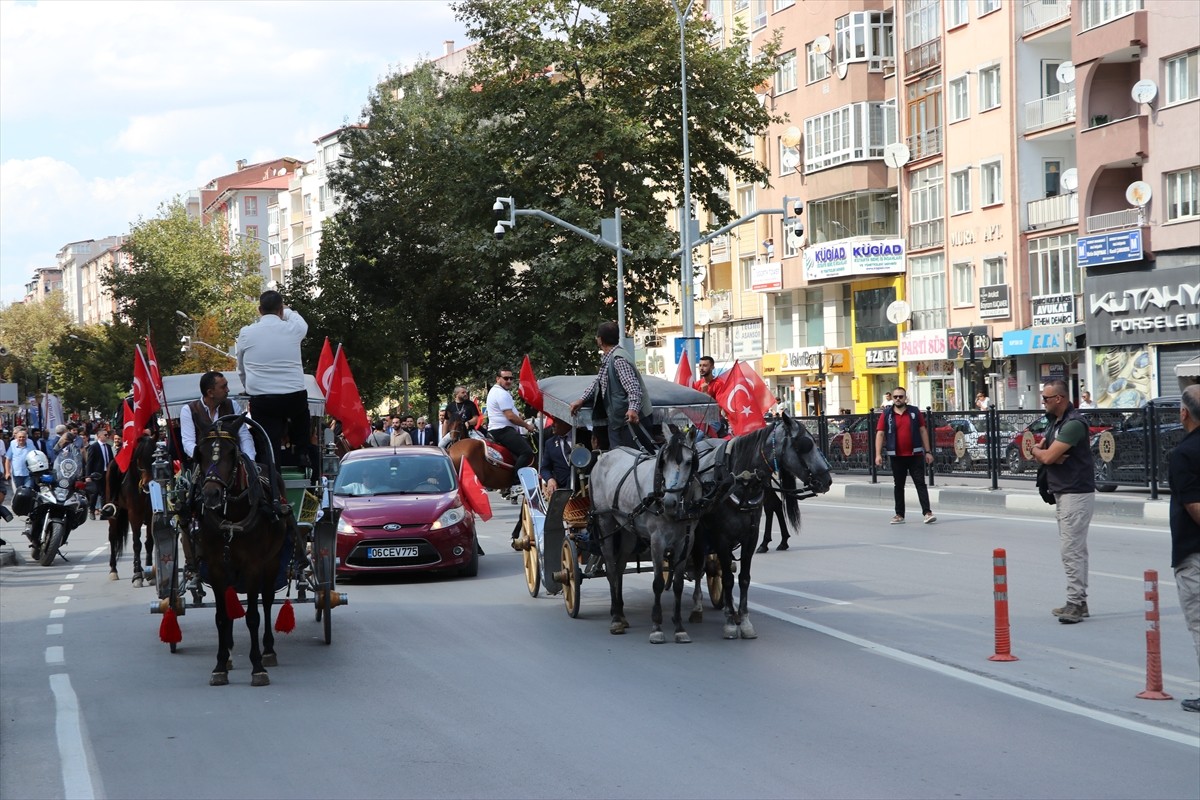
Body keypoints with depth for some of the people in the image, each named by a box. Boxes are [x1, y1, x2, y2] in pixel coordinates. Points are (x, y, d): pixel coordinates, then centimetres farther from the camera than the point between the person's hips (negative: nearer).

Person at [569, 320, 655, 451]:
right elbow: (598, 382, 22)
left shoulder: (619, 358, -18)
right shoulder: (608, 358, 13)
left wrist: (633, 409, -42)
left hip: (630, 420, -10)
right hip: (616, 421, 10)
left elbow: (633, 387, -27)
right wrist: (582, 400, 9)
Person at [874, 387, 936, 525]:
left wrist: (928, 451, 2)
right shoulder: (886, 414, 3)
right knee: (898, 486, 8)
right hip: (897, 456, 1)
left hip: (915, 455, -1)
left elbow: (923, 431, 6)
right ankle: (899, 515, 14)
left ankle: (927, 512, -7)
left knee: (920, 483, -4)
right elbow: (880, 434, 0)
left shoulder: (915, 412, 4)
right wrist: (878, 454, -10)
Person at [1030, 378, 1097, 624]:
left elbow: (1047, 456, -20)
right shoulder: (1055, 422, 15)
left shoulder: (1074, 423, -17)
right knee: (1074, 549, 13)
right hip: (1062, 493, 10)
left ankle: (1075, 602, -9)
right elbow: (1039, 453, 15)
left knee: (1072, 549, -11)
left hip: (1076, 494, -10)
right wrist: (1043, 452, -9)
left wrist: (1038, 451, 3)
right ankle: (1078, 601, 18)